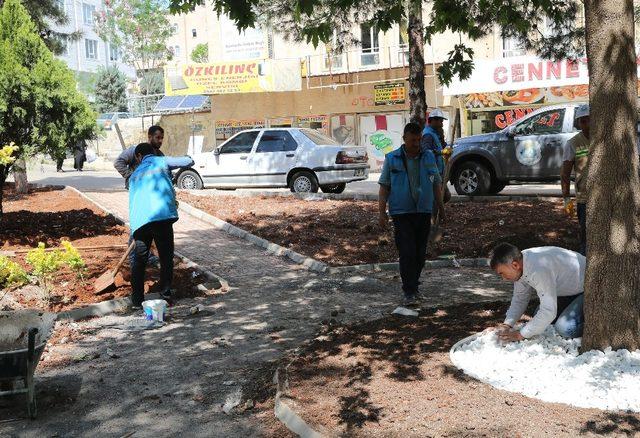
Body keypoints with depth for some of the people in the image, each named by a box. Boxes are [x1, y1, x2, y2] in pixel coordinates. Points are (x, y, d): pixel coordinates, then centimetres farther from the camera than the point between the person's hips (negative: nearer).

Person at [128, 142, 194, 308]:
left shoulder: (134, 174, 27)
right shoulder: (161, 161, 15)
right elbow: (189, 161, 10)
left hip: (139, 220, 4)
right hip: (162, 216, -3)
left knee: (139, 259, 17)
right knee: (166, 258, 10)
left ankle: (137, 298, 20)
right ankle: (166, 295, 12)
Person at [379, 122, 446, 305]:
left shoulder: (428, 157, 8)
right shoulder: (392, 159, 0)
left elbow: (436, 184, 14)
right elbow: (384, 187, 1)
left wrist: (441, 207, 14)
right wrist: (382, 212, -4)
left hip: (424, 212, 3)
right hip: (402, 213, -3)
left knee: (420, 253, 8)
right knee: (407, 253, -9)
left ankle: (414, 284, 24)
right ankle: (410, 291, -4)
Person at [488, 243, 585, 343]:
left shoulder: (538, 270, -39)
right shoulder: (519, 261, -11)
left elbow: (548, 311, -37)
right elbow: (519, 299, 0)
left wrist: (521, 335, -31)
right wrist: (507, 325, -13)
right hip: (566, 290, 9)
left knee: (564, 329, -23)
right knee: (539, 318, 9)